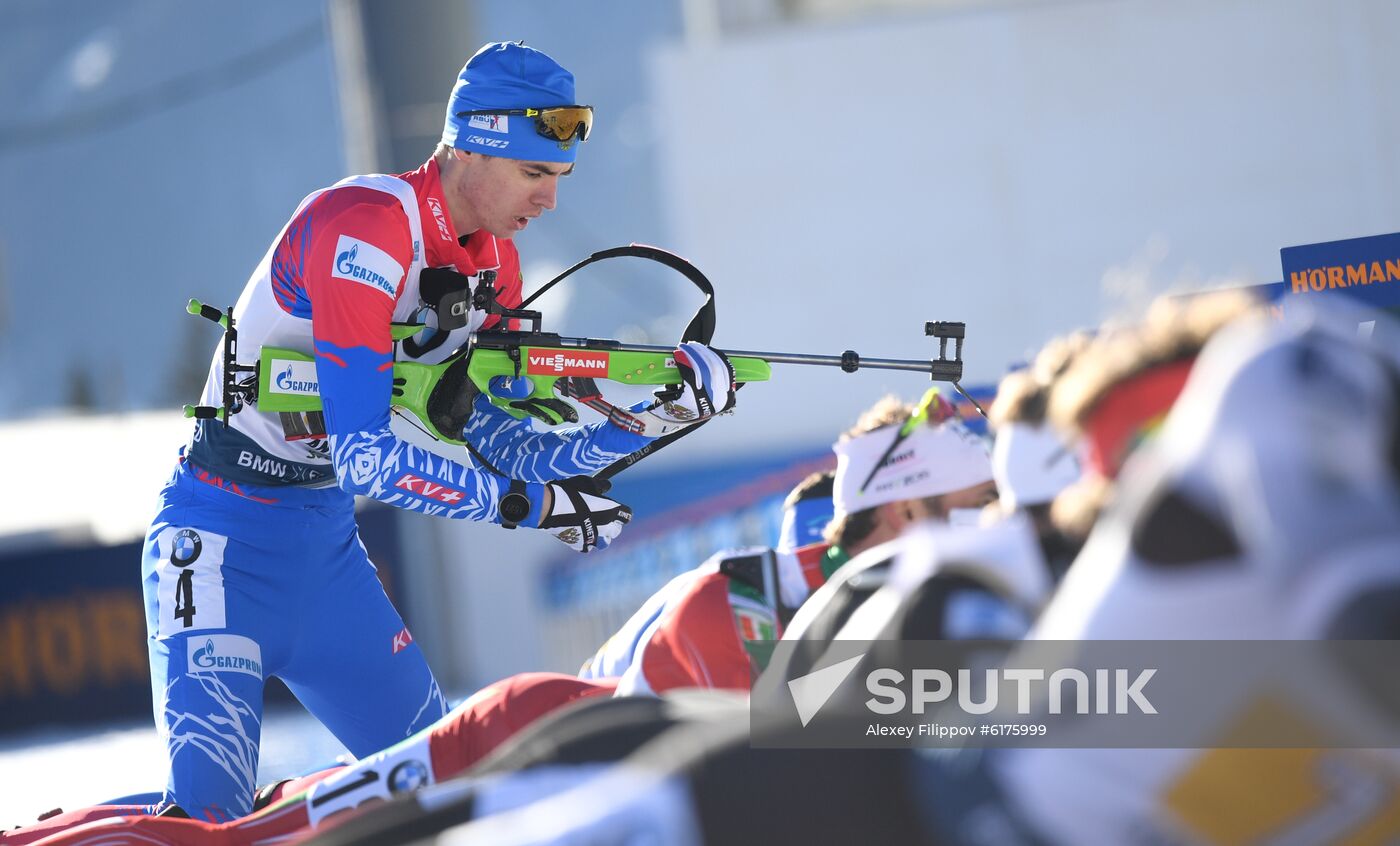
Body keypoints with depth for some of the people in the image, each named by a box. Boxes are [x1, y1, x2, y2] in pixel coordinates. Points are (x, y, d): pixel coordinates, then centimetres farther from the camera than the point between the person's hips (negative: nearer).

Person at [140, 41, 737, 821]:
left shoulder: (494, 265, 2)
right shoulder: (362, 235, -25)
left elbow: (500, 452, 3)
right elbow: (363, 457, -31)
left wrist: (640, 426, -10)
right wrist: (532, 506, -30)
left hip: (326, 542, 9)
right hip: (224, 538, -9)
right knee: (206, 812, -20)